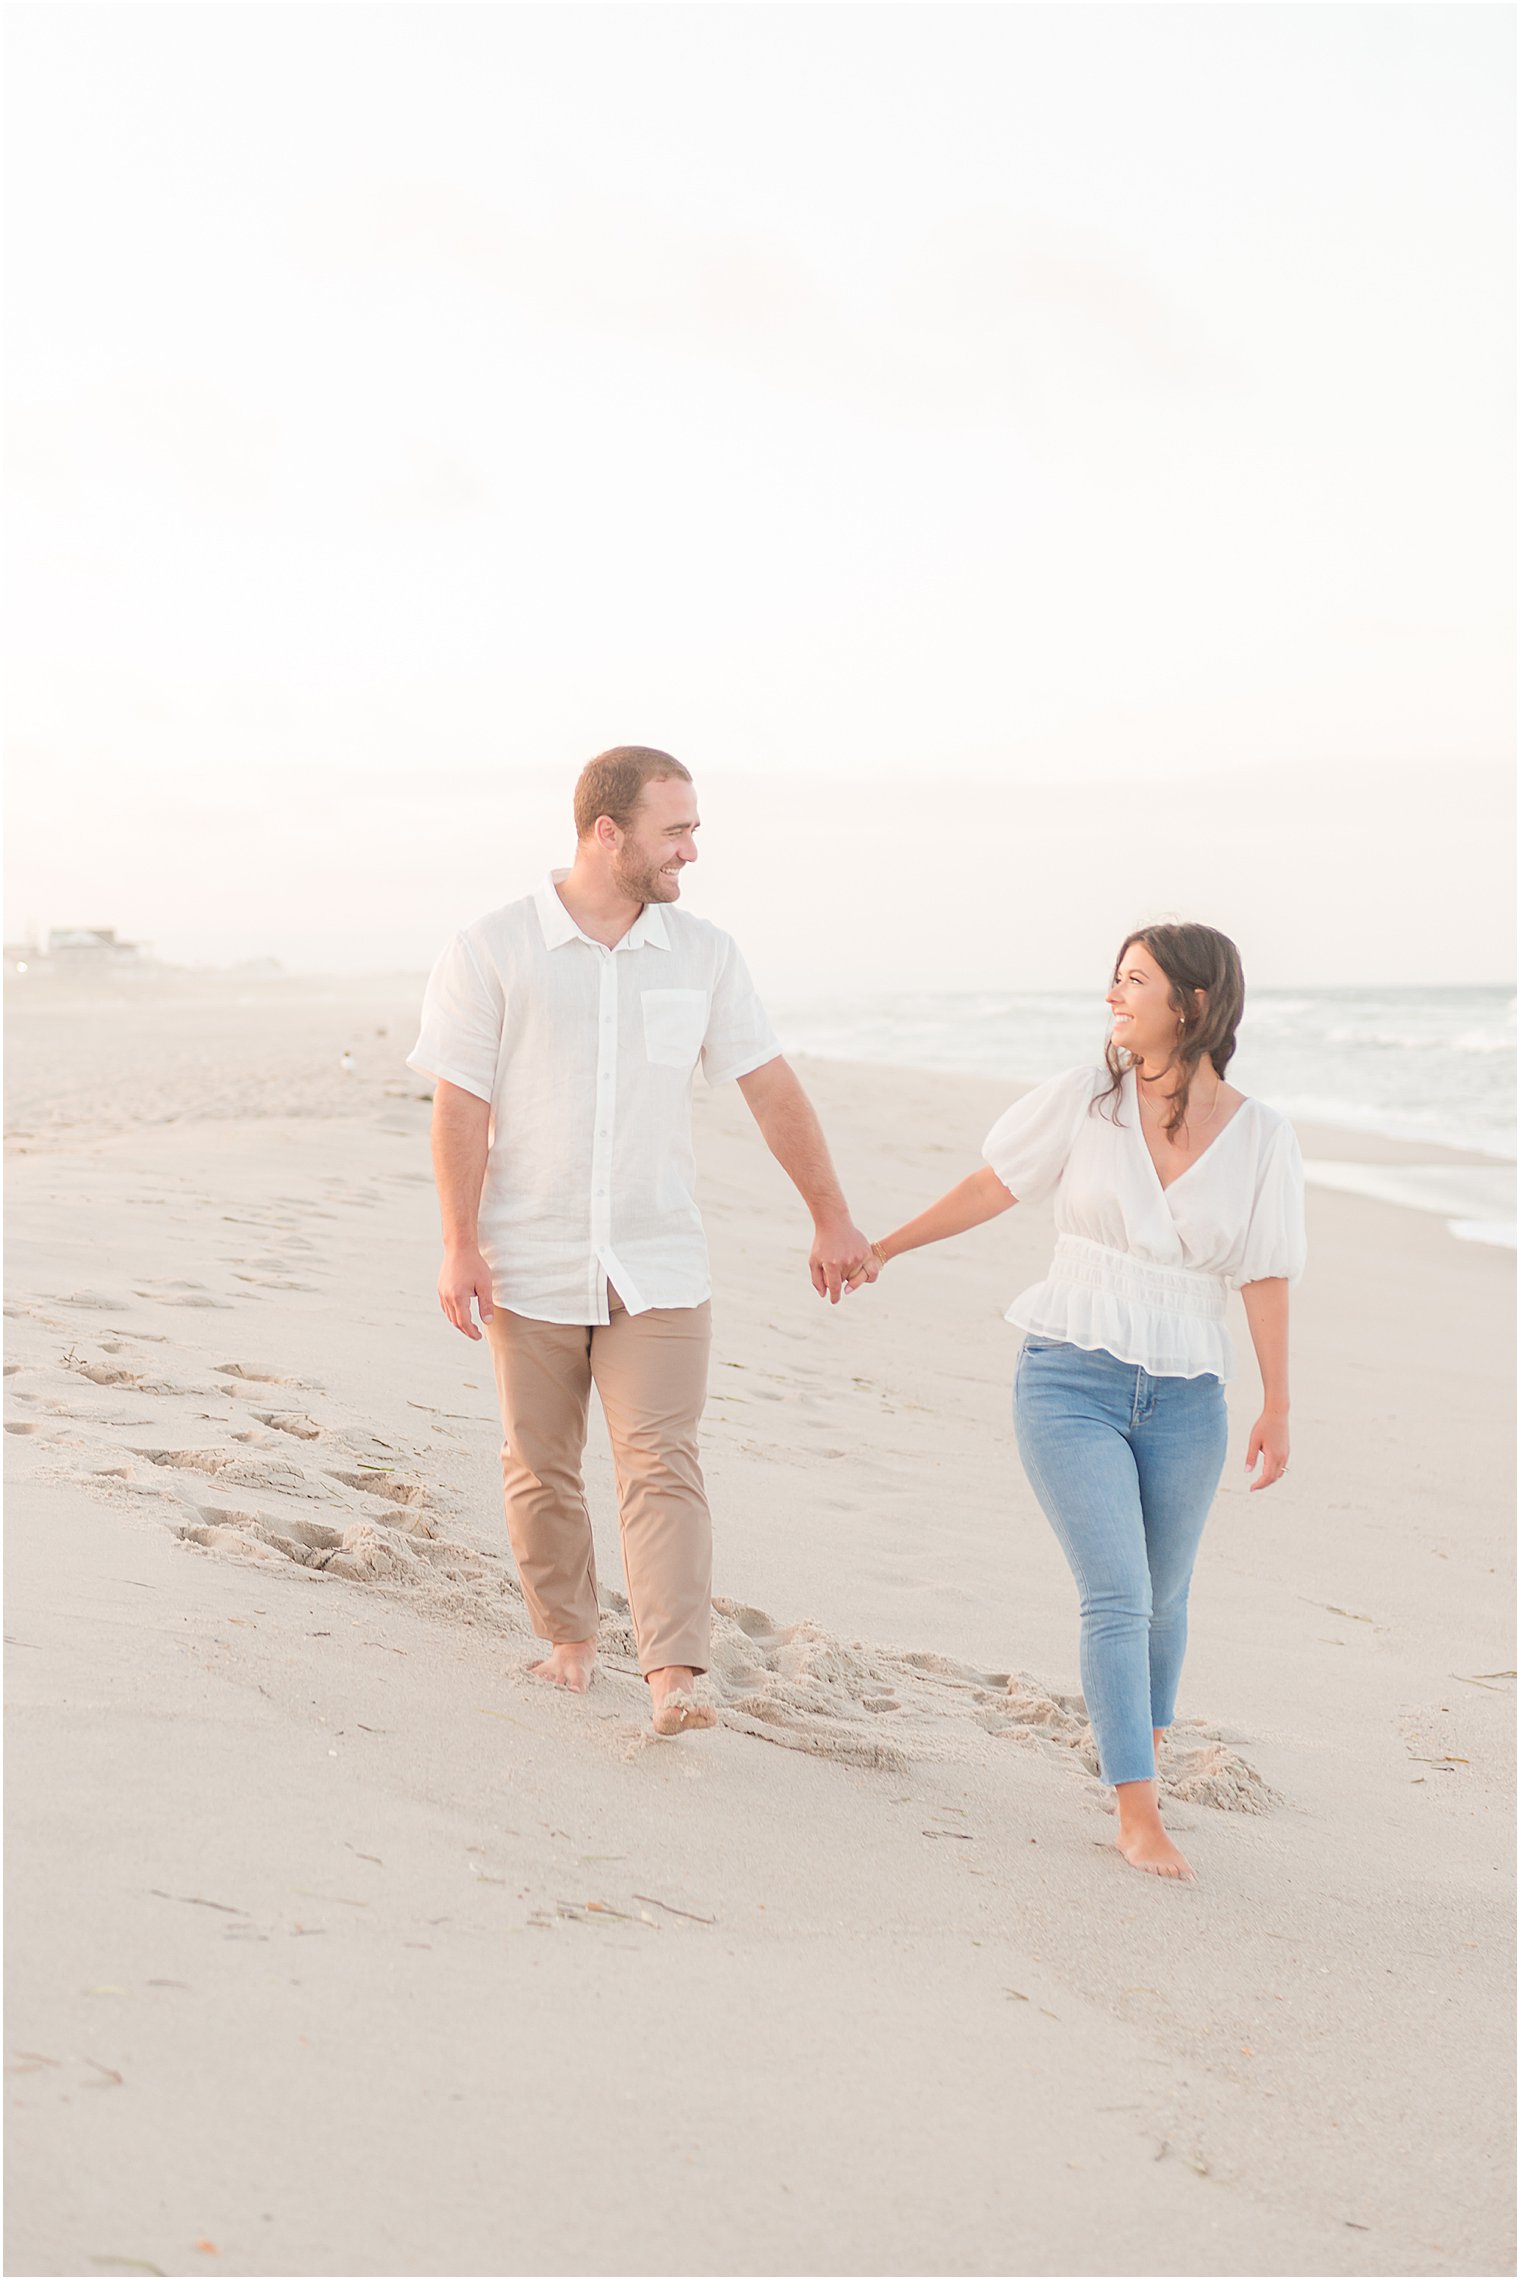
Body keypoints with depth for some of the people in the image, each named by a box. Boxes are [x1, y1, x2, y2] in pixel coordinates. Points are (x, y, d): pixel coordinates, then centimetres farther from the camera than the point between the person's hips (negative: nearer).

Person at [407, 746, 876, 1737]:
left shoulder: (703, 954, 3)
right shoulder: (491, 952, -6)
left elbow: (773, 1089, 6)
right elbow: (461, 1108, -6)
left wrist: (832, 1217, 6)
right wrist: (460, 1246, -12)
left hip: (659, 1265, 1)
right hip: (532, 1267, -1)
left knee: (663, 1466, -9)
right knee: (541, 1468, 10)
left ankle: (674, 1676, -14)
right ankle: (569, 1636, 29)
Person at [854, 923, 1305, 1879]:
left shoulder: (1261, 1137, -4)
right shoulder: (1085, 1099, -5)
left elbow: (1265, 1277, -1)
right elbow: (993, 1186, 5)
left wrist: (1278, 1407, -2)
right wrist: (880, 1247, 10)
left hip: (1184, 1400, 2)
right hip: (1071, 1379, -1)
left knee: (1163, 1597, 19)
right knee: (1116, 1600, -10)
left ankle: (1148, 1749, 46)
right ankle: (1140, 1817, -3)